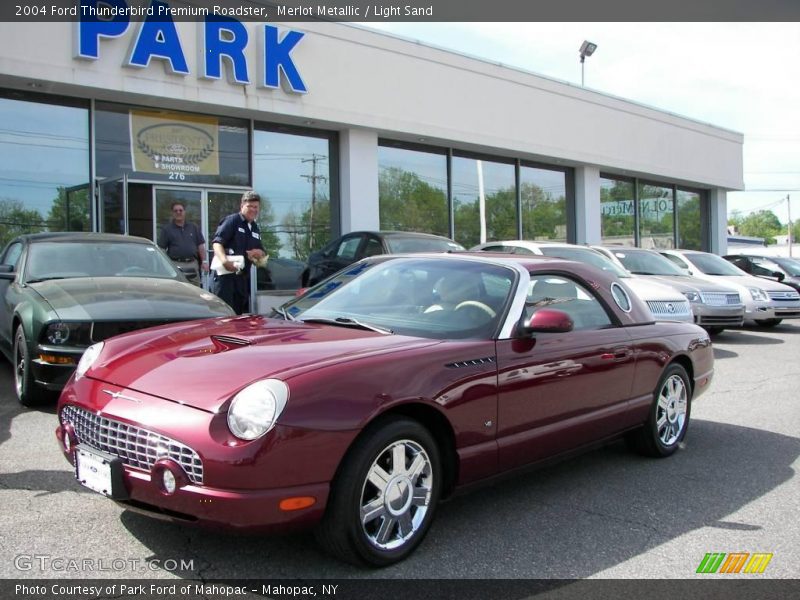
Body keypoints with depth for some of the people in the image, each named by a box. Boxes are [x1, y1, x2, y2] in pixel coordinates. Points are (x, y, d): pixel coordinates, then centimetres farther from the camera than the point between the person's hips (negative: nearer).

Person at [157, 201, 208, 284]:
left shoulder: (193, 227, 15)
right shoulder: (166, 229, 7)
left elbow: (201, 245, 13)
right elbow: (162, 249, 3)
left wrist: (204, 261, 4)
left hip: (192, 264, 3)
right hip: (175, 265, -3)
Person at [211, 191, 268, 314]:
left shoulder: (255, 229, 20)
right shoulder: (232, 220, -2)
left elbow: (262, 261, 27)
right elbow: (217, 242, -14)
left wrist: (260, 254, 2)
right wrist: (224, 260, -32)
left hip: (243, 277, 8)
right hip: (225, 273, -8)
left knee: (241, 314, 9)